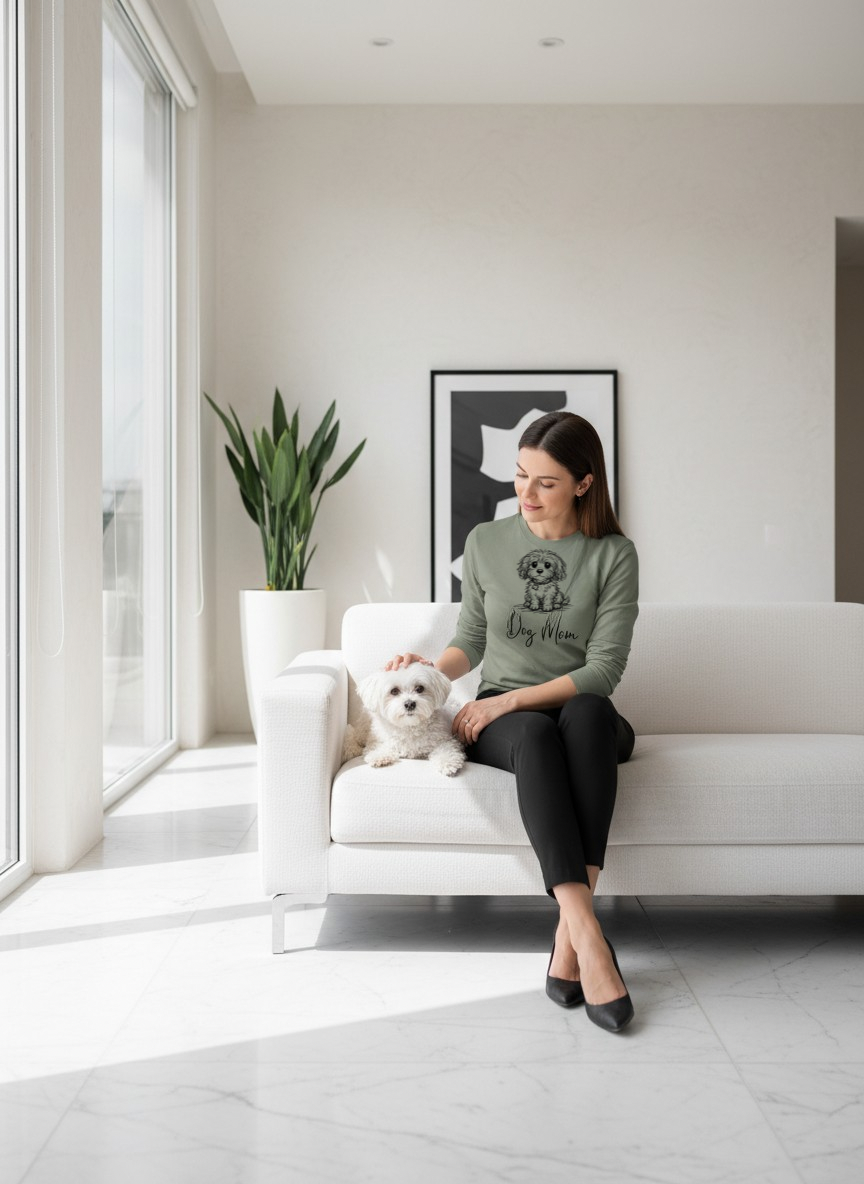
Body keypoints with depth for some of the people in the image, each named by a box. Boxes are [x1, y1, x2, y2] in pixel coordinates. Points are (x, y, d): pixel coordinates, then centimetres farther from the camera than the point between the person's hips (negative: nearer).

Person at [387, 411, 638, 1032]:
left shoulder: (613, 554, -2)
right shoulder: (486, 543, 5)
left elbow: (604, 669, -9)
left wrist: (512, 699, -16)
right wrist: (431, 670, -6)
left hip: (584, 713, 0)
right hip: (503, 718, 1)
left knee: (589, 713, -38)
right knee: (535, 734, -37)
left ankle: (567, 937, -40)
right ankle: (588, 934, -47)